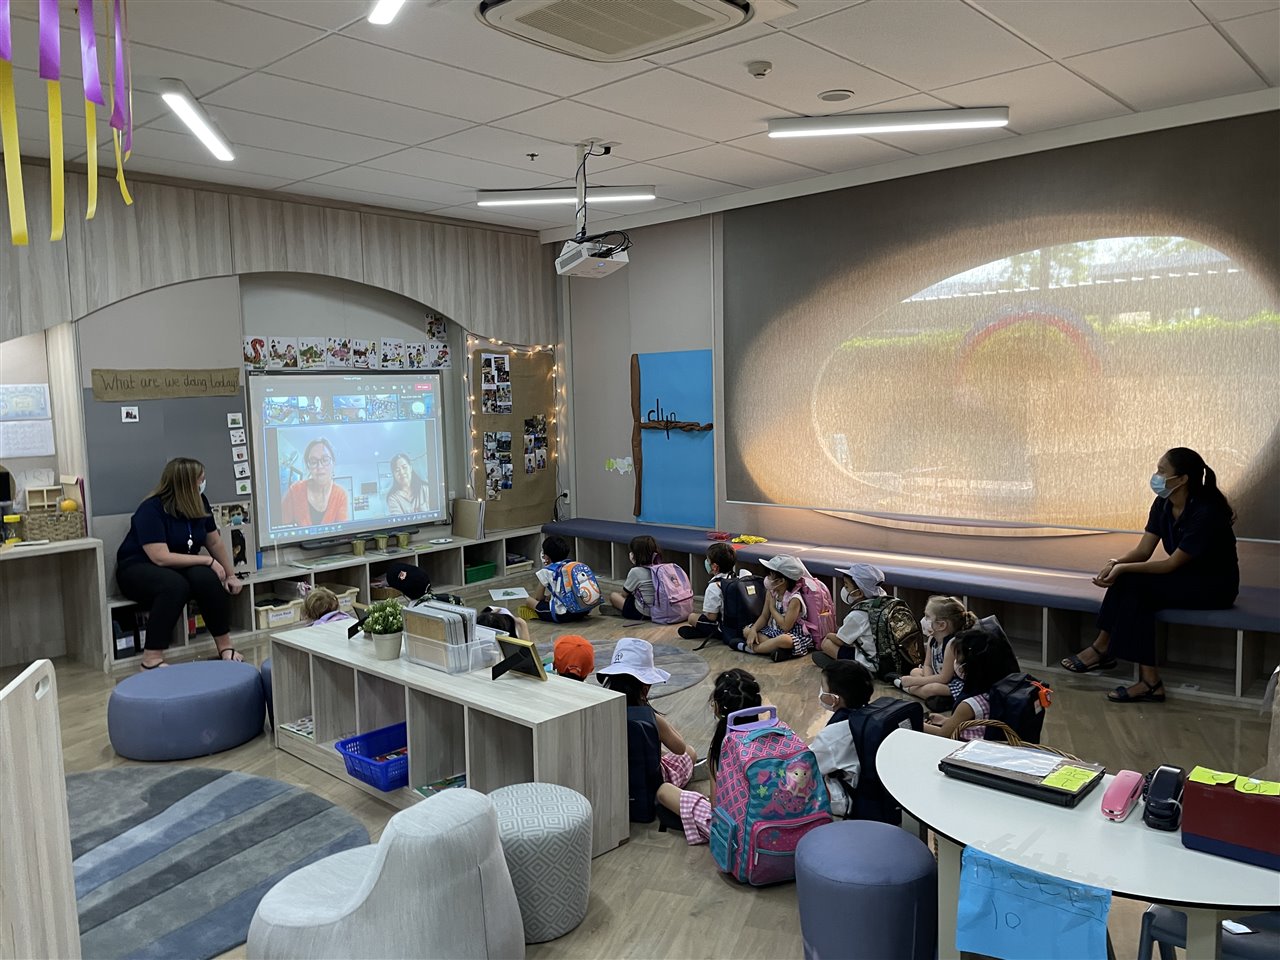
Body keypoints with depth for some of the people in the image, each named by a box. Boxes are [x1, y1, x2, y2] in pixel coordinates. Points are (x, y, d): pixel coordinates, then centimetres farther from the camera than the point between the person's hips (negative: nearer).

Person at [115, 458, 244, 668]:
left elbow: (215, 542, 9)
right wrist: (208, 561, -26)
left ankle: (225, 646, -16)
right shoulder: (151, 510, -21)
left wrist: (230, 575, 9)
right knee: (175, 585, -38)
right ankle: (152, 659, -32)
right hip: (138, 569, -5)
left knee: (207, 578, -28)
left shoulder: (199, 503, -2)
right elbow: (161, 558, -28)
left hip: (180, 567, 5)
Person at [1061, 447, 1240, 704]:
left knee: (1135, 584, -26)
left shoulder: (1206, 512, -25)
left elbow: (1172, 564, -26)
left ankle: (1102, 648, -15)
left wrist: (1123, 569, -32)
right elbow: (1143, 551, -3)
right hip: (1183, 577, 7)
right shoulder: (1163, 504, -2)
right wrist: (1115, 562, -23)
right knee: (1129, 581, -19)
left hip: (1214, 586, -7)